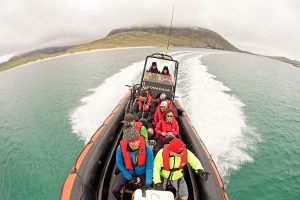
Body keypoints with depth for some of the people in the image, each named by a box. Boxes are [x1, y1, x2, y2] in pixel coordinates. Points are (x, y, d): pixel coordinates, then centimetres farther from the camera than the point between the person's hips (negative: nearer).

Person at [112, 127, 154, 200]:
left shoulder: (147, 149, -29)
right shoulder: (120, 148, -26)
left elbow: (149, 167, -18)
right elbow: (120, 164, -10)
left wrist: (148, 183, -24)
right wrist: (130, 177, -10)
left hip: (142, 173, -1)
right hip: (127, 172, 1)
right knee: (115, 190, -8)